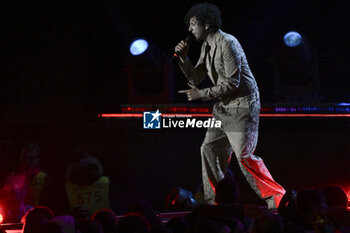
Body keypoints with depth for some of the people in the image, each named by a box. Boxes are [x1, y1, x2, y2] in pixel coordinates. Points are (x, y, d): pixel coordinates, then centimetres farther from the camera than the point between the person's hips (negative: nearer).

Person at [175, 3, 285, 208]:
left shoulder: (227, 43, -18)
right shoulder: (206, 47, 12)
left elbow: (232, 83, -21)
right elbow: (196, 78, 15)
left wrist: (202, 94, -17)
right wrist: (184, 58, 1)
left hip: (243, 106, -10)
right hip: (224, 107, 10)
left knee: (244, 156, -14)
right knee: (209, 150, 7)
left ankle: (275, 197, -6)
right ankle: (213, 201, 14)